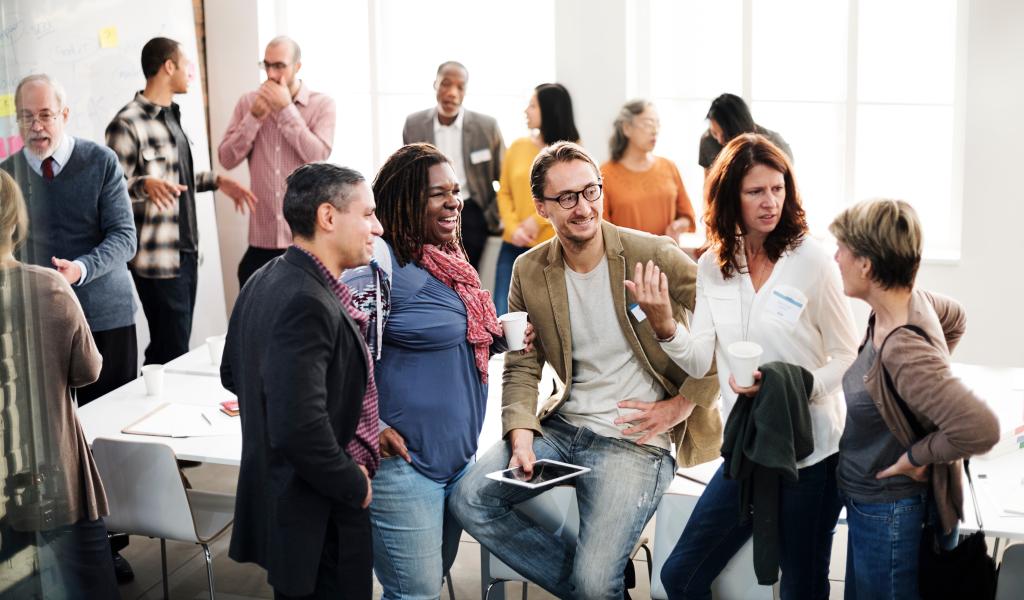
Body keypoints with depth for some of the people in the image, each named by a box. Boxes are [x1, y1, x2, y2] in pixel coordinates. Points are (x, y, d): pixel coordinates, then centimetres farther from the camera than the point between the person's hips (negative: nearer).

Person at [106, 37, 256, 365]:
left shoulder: (170, 115, 16)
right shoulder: (127, 123, -13)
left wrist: (217, 181, 15)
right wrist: (146, 184, -34)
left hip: (186, 253, 9)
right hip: (158, 261, -9)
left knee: (176, 347, 11)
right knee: (171, 354, -6)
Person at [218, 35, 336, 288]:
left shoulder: (322, 104, -2)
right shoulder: (249, 103, 6)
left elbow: (318, 156, -15)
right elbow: (226, 159, 1)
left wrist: (286, 109, -15)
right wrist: (254, 117, -10)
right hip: (262, 238, 2)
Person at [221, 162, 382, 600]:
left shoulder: (266, 281, 5)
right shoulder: (306, 305, -26)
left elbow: (233, 374, 18)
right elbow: (299, 429, -31)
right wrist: (355, 485, -15)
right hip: (318, 522, -10)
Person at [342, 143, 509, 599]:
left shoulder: (446, 260, 9)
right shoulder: (379, 261, -17)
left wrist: (498, 335, 4)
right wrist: (373, 431, -18)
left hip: (458, 457, 9)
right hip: (402, 463, -9)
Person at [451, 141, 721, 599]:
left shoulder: (651, 254, -11)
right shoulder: (529, 271, 3)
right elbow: (521, 366, 7)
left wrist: (682, 405, -11)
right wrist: (521, 436, -10)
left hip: (635, 439, -5)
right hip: (563, 424, 5)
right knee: (470, 500, -11)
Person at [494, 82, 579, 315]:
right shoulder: (518, 146, 7)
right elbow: (504, 193, 7)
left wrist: (537, 220, -14)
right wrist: (513, 227, -9)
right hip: (514, 247, 2)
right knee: (502, 316, -3)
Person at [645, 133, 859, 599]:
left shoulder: (811, 259, -11)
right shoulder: (713, 266, 3)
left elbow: (848, 356, -8)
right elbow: (699, 361, -2)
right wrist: (663, 325, -21)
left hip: (810, 451, -4)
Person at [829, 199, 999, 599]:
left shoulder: (903, 350, -33)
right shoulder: (911, 299, -7)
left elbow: (981, 429, -39)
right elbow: (956, 318, 17)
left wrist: (916, 455, -23)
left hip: (887, 513, -9)